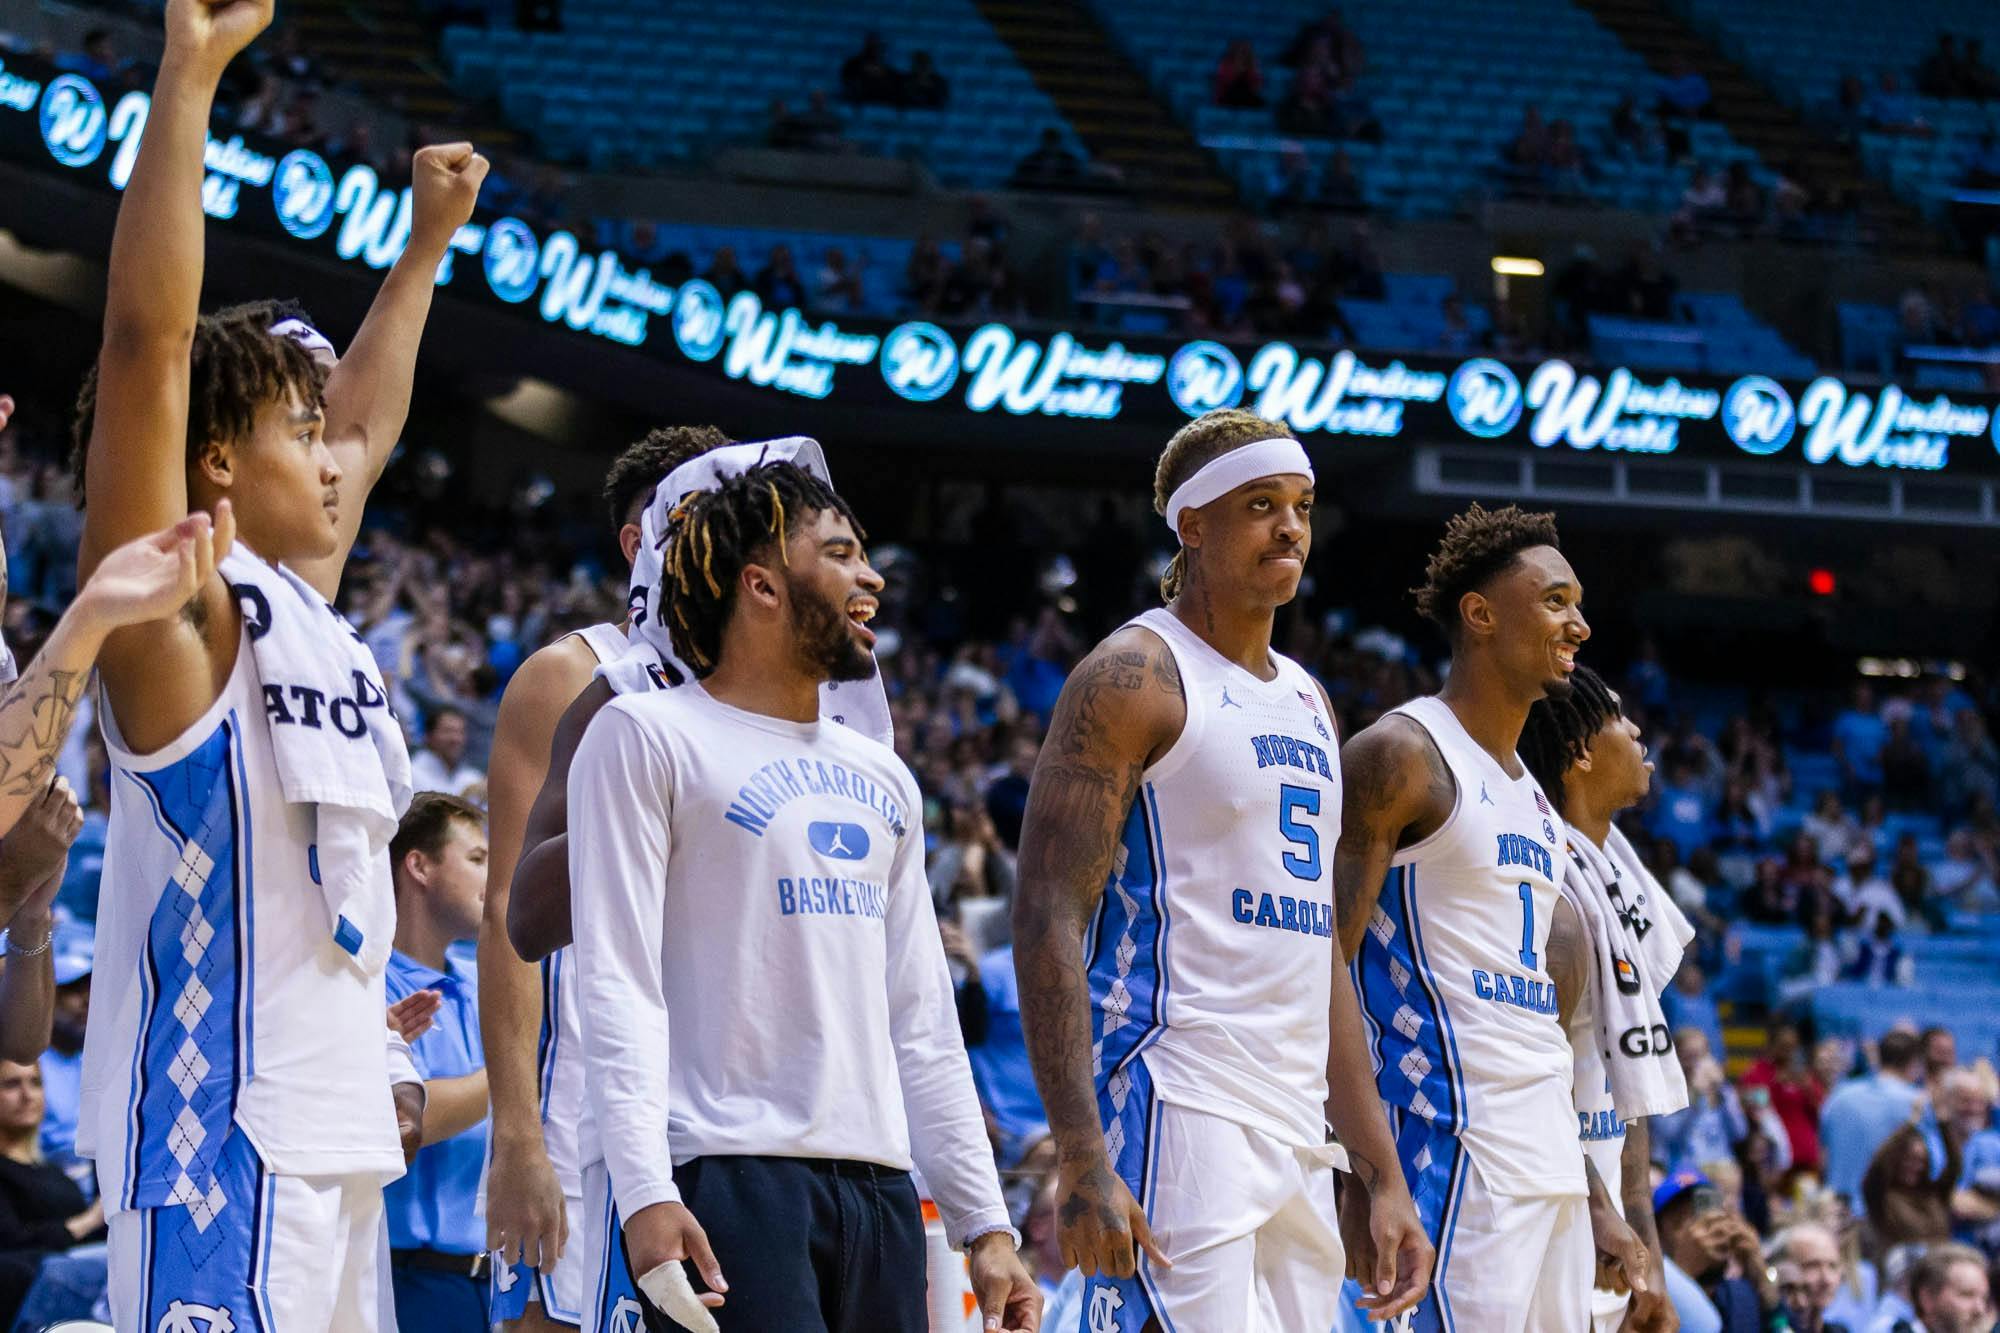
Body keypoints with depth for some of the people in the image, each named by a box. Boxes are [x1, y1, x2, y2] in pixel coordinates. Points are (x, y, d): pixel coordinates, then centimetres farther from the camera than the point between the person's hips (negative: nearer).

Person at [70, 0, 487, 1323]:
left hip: (337, 1136, 9)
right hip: (226, 1126, -9)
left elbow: (367, 425, 36)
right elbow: (149, 339, -15)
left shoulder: (303, 616, 18)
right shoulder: (178, 615, -5)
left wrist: (428, 244, 43)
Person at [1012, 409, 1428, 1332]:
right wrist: (1082, 1161, -21)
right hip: (1174, 1113, -8)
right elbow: (1047, 922, -12)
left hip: (1299, 1135, 9)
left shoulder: (1308, 703, 21)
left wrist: (1383, 1176, 19)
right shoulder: (1136, 677, -5)